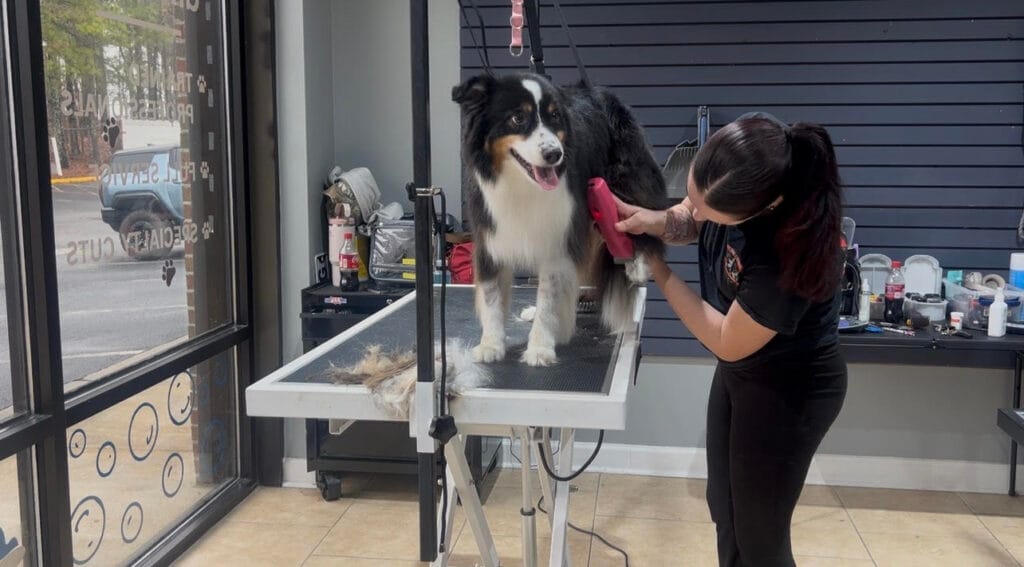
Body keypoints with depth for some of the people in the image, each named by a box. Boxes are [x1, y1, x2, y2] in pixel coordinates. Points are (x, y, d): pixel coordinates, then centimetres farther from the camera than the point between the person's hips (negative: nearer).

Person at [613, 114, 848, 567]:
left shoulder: (793, 248, -38)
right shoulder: (722, 183, -21)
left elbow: (727, 342, -24)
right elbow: (686, 224, 2)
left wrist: (656, 269, -20)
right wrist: (650, 220, -21)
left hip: (790, 391, -7)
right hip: (739, 371, 8)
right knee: (724, 509, 23)